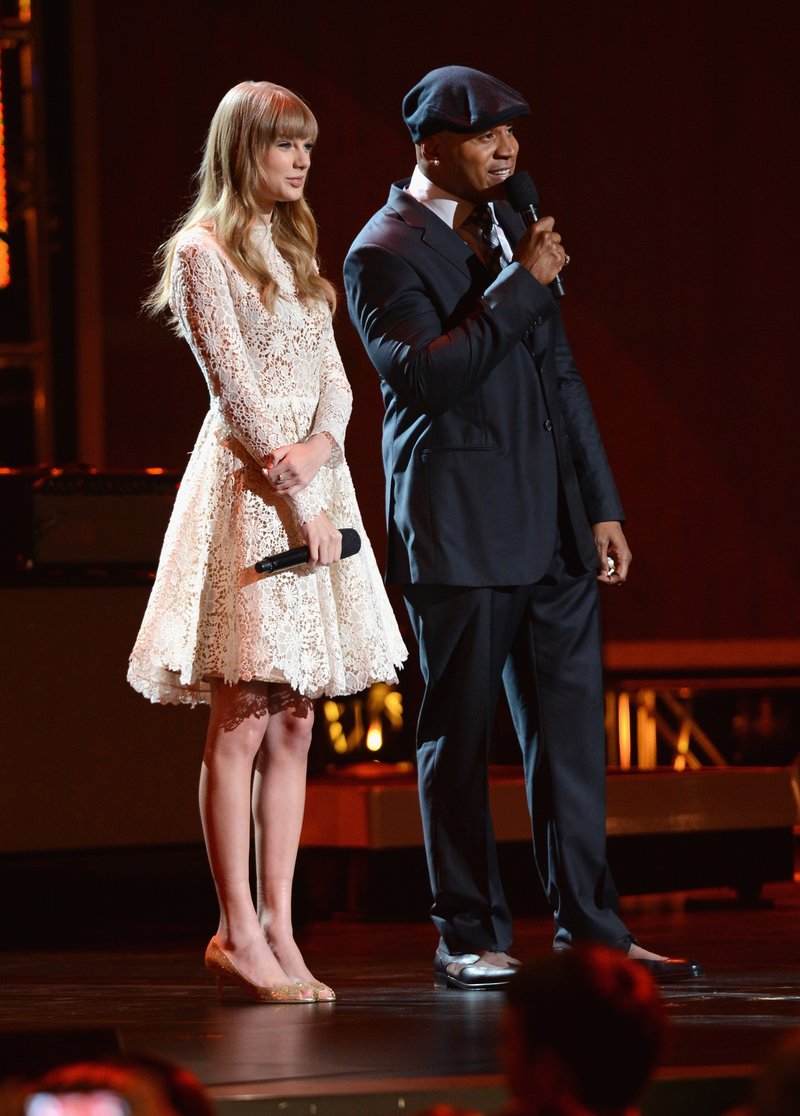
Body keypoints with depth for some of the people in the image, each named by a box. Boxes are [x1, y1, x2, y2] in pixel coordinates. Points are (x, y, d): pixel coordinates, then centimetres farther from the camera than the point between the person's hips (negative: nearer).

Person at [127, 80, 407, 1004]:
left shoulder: (294, 250, 19)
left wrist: (320, 446, -10)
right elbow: (236, 388, -11)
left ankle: (278, 928, 6)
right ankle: (239, 934, -7)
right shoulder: (203, 252, -5)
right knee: (241, 720, -8)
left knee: (292, 723, 5)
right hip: (247, 483, -8)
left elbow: (332, 375, 11)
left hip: (313, 477, 8)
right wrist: (296, 501, -14)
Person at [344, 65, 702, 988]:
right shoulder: (384, 253, -7)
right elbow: (425, 374, -21)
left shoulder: (510, 230, 16)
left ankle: (588, 928, 9)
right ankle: (469, 937, 8)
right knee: (458, 737, 1)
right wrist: (520, 285, -20)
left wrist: (601, 505, 15)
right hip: (458, 532, -7)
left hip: (552, 529, 7)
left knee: (570, 729, 5)